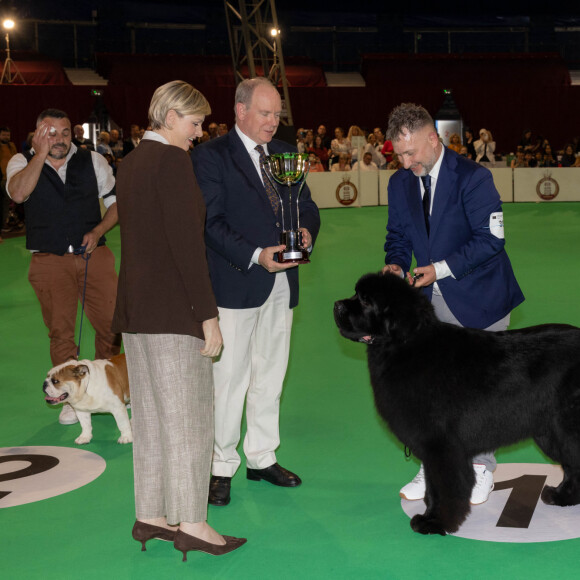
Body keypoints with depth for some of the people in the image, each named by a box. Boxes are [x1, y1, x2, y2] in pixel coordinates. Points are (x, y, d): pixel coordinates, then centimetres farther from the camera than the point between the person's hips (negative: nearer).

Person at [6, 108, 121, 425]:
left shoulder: (92, 160, 6)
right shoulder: (23, 162, 2)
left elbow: (116, 201, 12)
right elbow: (18, 193, -20)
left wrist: (98, 231, -4)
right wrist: (42, 152, -17)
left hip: (94, 255, 1)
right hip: (49, 260, -1)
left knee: (110, 322, 1)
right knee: (60, 330, 3)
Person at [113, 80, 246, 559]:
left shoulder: (131, 162, 16)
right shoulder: (172, 161, -13)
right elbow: (185, 241, -19)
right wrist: (208, 314, -17)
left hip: (134, 306, 9)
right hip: (172, 309, -9)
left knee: (150, 413, 13)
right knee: (187, 413, -3)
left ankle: (150, 516, 20)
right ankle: (190, 523, 3)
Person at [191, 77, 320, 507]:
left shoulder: (285, 154, 13)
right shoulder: (211, 156, -6)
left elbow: (307, 206, 15)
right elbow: (211, 222, -13)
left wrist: (306, 233, -8)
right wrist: (255, 256, -22)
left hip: (282, 283, 6)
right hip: (236, 282, -6)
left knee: (270, 375, 14)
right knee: (229, 378, -2)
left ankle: (262, 458, 26)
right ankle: (221, 467, 9)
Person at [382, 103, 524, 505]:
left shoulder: (473, 178, -17)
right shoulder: (400, 184, 2)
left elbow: (491, 239, -19)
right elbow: (398, 235, 13)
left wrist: (442, 268, -24)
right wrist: (396, 264, -8)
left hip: (478, 299, -5)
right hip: (433, 302, 5)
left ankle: (481, 468, 23)